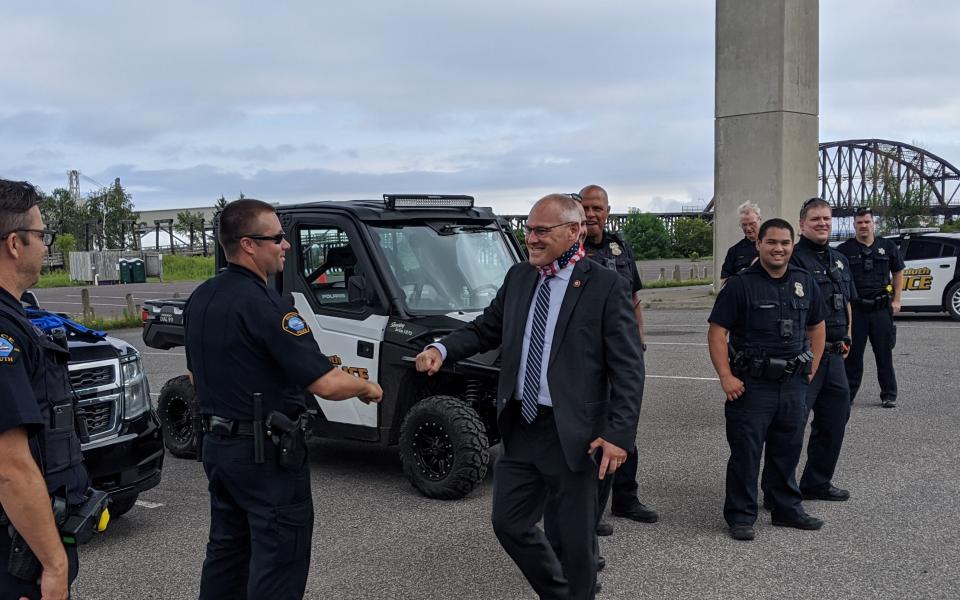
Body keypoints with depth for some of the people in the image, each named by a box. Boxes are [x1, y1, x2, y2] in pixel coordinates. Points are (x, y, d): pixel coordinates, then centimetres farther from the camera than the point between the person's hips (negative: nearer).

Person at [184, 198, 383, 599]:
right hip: (266, 452, -9)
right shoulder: (263, 305, -22)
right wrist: (367, 388, -7)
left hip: (215, 443, 9)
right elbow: (326, 385, -25)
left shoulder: (199, 299, 6)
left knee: (227, 548, 21)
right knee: (279, 560, 1)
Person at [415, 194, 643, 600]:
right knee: (509, 523, 14)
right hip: (519, 427, 6)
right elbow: (486, 329, 15)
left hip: (572, 434, -6)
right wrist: (442, 349, -4)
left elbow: (628, 368, -11)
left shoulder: (605, 286, -10)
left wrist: (619, 434, -18)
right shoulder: (518, 277, 8)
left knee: (576, 536, 8)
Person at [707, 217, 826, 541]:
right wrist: (726, 377, -16)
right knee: (745, 452, 1)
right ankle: (740, 516, 12)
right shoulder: (740, 284, -8)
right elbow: (717, 332, -10)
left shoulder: (805, 283, 8)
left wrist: (812, 369, 10)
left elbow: (817, 327, 18)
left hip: (793, 384, 5)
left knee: (788, 450, 16)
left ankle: (788, 509, 31)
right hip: (751, 383, -5)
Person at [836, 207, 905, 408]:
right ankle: (847, 394, 13)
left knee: (884, 354, 6)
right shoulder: (844, 250, 1)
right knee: (852, 355, 4)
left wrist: (896, 300, 7)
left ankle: (889, 395, 16)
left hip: (881, 309, 1)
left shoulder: (888, 247, 7)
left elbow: (898, 273, 16)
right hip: (855, 309, -1)